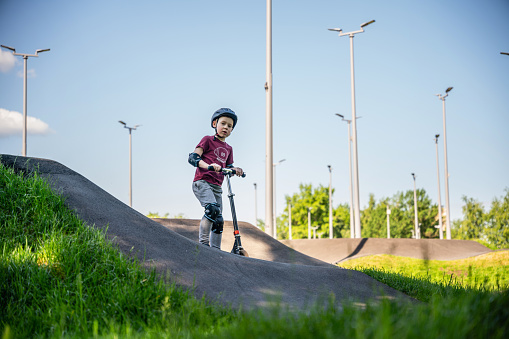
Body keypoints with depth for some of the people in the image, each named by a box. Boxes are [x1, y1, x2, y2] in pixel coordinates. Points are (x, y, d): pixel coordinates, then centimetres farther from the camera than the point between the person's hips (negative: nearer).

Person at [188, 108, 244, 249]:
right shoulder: (208, 140, 2)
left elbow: (228, 166, 19)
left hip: (216, 187, 7)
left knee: (218, 220, 5)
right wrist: (209, 166, -27)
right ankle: (203, 242, -23)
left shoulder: (228, 149, 22)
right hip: (202, 182, -7)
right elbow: (193, 157, -10)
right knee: (213, 209, -29)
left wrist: (235, 169, -6)